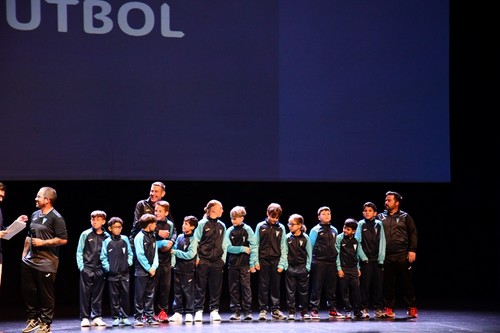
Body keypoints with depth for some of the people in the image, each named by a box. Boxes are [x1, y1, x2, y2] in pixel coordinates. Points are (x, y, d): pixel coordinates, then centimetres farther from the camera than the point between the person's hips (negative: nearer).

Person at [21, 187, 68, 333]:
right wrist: (24, 253, 17)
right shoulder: (35, 215, 14)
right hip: (29, 260, 8)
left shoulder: (56, 218, -10)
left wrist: (43, 242, -15)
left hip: (46, 263, -8)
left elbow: (63, 240, -14)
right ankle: (33, 319, 24)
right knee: (27, 290, 10)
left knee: (46, 294, -1)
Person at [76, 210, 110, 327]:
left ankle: (97, 317, 11)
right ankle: (84, 318, 3)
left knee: (98, 295, 6)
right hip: (87, 269, -1)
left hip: (100, 269, 2)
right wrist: (81, 266, -4)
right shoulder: (85, 234, 1)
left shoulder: (107, 237, 4)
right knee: (85, 294, 0)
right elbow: (79, 251, 3)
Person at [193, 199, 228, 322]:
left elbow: (224, 244, 15)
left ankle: (214, 310, 12)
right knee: (200, 287, 1)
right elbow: (195, 242, -1)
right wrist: (196, 258, -5)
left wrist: (223, 258, 7)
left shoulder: (221, 226, 11)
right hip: (203, 261, -4)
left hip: (217, 261, 4)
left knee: (216, 288, 5)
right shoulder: (202, 224, -3)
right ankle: (198, 311, 7)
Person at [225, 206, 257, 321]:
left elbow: (253, 247, -4)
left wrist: (252, 264, -8)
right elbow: (228, 247, -2)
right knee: (233, 288, 4)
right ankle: (235, 311, 9)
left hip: (244, 263, -3)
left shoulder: (247, 230, -2)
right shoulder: (229, 231, 4)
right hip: (233, 263, 3)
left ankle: (247, 311, 0)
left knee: (246, 286, -4)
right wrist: (242, 249, -13)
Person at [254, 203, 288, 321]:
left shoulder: (281, 228, 4)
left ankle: (275, 310, 10)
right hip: (263, 260, -1)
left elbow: (283, 247, 3)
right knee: (263, 286, 0)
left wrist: (282, 263, -3)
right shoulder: (260, 226, 3)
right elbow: (256, 245, 4)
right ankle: (263, 310, 4)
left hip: (276, 261, 1)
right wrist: (256, 261, -2)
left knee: (276, 286, 4)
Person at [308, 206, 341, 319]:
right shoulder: (315, 230, -1)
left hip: (331, 262, 5)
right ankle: (314, 310, -1)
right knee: (317, 287, -4)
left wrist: (337, 261, 14)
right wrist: (309, 262, -4)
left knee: (331, 287, 8)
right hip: (318, 262, -5)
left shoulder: (334, 230, 13)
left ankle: (332, 310, 14)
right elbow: (310, 246, 0)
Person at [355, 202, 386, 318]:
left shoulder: (379, 224, 7)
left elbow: (382, 242, 4)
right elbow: (357, 242, 0)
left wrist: (381, 258, -3)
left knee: (378, 285, 2)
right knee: (365, 285, -2)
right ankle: (364, 309, 4)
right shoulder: (361, 224, 2)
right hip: (365, 260, -1)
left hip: (377, 259, 2)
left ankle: (378, 309, 8)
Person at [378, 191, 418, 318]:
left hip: (403, 255, -2)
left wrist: (412, 250, -6)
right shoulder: (381, 217, 12)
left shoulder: (405, 217, 7)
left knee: (406, 282, -1)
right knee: (388, 284, 3)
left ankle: (412, 308, 7)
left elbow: (413, 234, 4)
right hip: (386, 256, 2)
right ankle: (389, 309, 9)